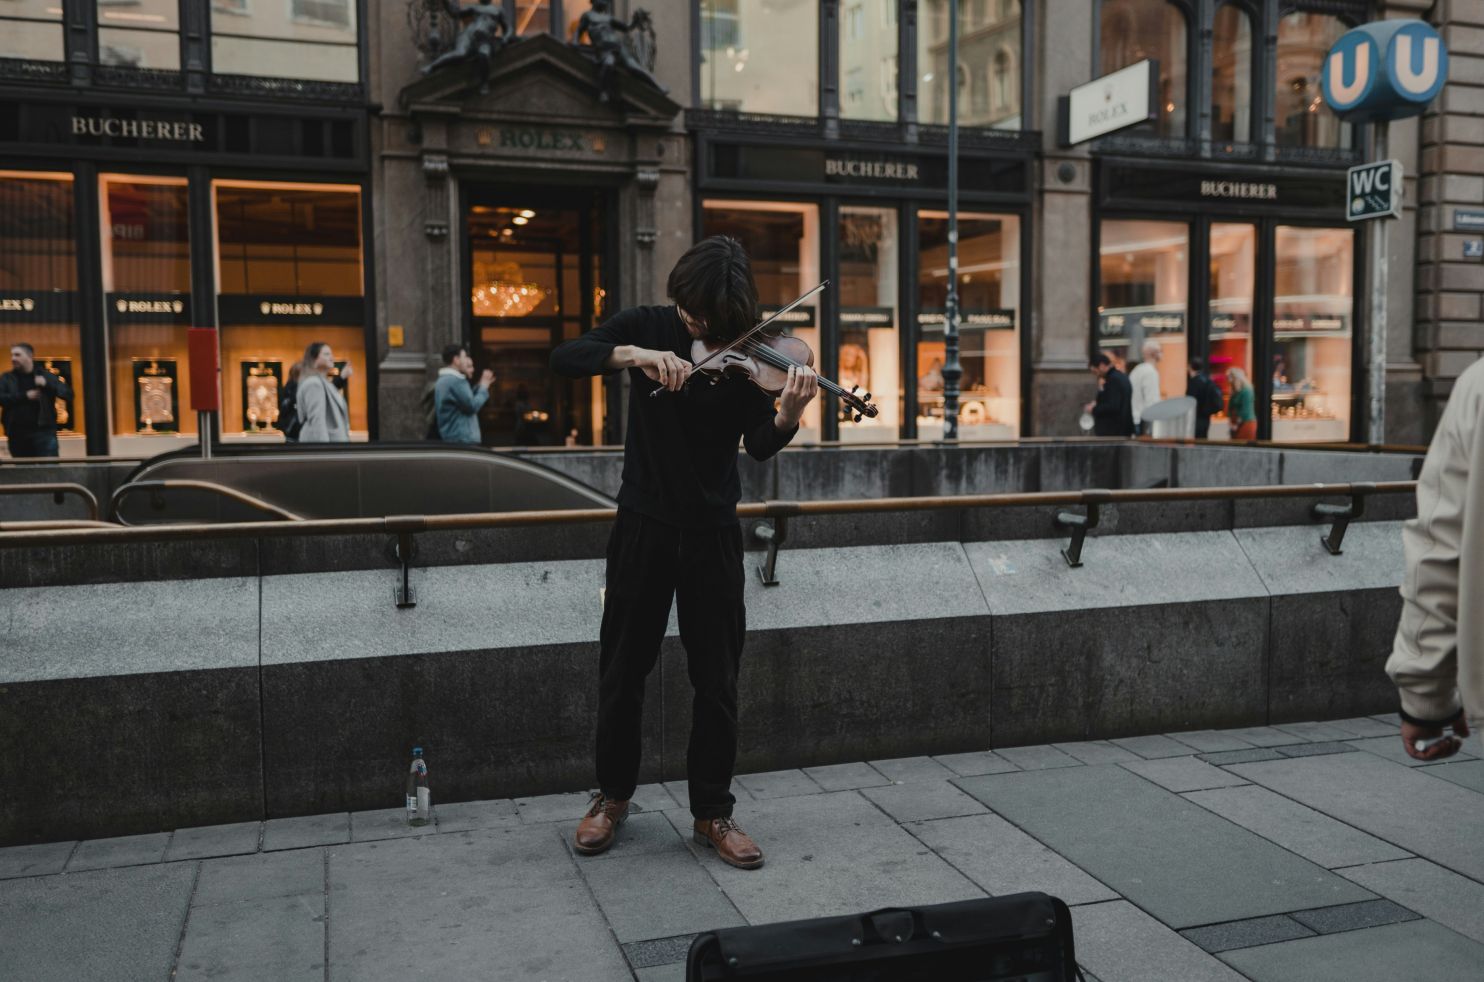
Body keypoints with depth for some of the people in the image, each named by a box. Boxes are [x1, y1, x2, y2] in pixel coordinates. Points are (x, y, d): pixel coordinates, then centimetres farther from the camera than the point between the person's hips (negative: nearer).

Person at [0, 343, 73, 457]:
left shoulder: (45, 375, 8)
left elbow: (68, 393, 1)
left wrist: (47, 384, -12)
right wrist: (25, 396, -10)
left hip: (44, 432, -2)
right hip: (17, 435, 2)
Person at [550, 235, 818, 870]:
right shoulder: (647, 328, -1)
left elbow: (759, 446, -15)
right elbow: (563, 359, -14)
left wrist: (788, 414, -37)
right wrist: (635, 354, -31)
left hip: (712, 532, 0)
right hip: (644, 525, 1)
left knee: (717, 679, 4)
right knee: (623, 671, 9)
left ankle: (712, 813, 18)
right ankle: (613, 795, 28)